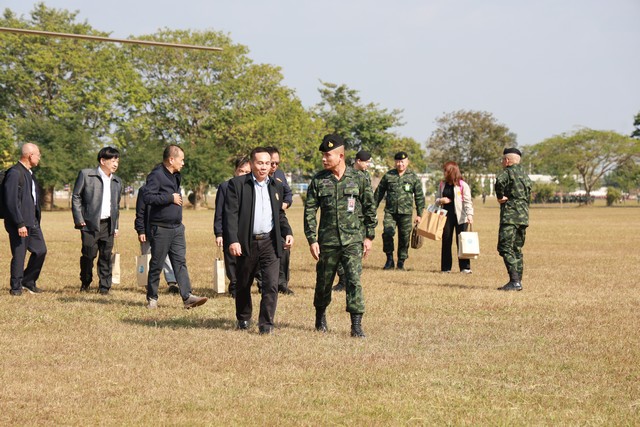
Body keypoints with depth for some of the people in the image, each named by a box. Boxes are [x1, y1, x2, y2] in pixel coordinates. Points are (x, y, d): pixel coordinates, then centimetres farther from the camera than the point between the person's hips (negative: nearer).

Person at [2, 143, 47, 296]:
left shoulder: (29, 173, 15)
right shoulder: (14, 173, -15)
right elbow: (11, 201, -20)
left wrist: (37, 218, 15)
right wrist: (20, 224, -22)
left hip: (32, 221, 9)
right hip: (19, 222, -9)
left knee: (41, 250, 8)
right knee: (19, 255, -1)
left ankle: (28, 281, 23)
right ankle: (15, 287, 11)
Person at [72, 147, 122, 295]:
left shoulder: (117, 182, 15)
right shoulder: (86, 175, -1)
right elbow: (76, 197, 0)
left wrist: (116, 226, 16)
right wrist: (79, 220, -6)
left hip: (108, 225, 4)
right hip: (90, 223, -4)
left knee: (106, 256, 2)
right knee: (88, 255, -2)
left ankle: (104, 286, 10)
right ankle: (85, 283, 19)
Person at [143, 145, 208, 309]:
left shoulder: (175, 176, 15)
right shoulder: (156, 175, -13)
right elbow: (148, 198, -24)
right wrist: (170, 198, -19)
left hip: (177, 228, 8)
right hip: (160, 228, -8)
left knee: (180, 262, 0)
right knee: (156, 265, 2)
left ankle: (187, 297, -5)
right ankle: (152, 298, 12)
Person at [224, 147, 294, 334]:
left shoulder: (277, 187, 12)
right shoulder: (237, 184, -2)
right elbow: (231, 214, -8)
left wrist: (287, 232, 3)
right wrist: (232, 240, -18)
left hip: (270, 242, 2)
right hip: (247, 242, -2)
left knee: (271, 284, -9)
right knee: (243, 284, 12)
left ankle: (266, 323, -3)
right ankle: (243, 319, 31)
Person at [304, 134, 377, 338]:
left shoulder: (358, 179, 0)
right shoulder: (318, 181, 1)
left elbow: (370, 209, 6)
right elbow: (309, 211, 2)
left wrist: (369, 237, 4)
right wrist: (312, 240, -4)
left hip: (353, 241, -1)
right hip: (327, 241, 2)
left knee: (354, 281, -11)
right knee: (324, 281, 11)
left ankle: (356, 325, -8)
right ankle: (320, 316, 34)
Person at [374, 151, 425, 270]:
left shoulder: (413, 178, 6)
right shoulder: (388, 176, 7)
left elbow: (419, 197, 10)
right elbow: (379, 193, 13)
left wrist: (419, 214, 6)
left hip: (406, 213, 0)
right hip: (390, 211, 0)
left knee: (404, 238, 2)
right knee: (387, 233, -16)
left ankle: (401, 262, 15)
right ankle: (389, 259, -1)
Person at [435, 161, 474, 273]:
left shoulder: (462, 185, -4)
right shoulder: (442, 185, 12)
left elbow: (467, 201, -9)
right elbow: (437, 199, 18)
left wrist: (469, 214, -21)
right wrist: (441, 201, -5)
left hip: (459, 217, -5)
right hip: (446, 216, 5)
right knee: (446, 241, 6)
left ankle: (465, 267, -1)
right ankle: (445, 267, 11)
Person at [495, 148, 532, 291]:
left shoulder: (508, 172, -7)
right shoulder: (524, 174, 20)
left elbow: (499, 181, -29)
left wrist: (500, 197, -16)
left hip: (510, 215, -8)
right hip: (524, 216, 9)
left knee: (505, 248, -10)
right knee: (517, 249, 14)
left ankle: (514, 281, -19)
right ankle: (518, 281, 13)